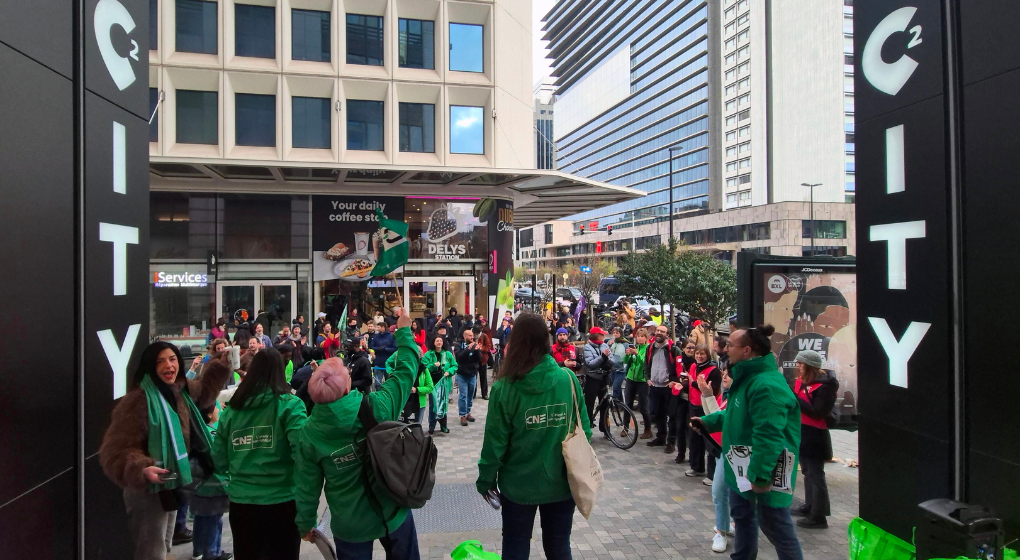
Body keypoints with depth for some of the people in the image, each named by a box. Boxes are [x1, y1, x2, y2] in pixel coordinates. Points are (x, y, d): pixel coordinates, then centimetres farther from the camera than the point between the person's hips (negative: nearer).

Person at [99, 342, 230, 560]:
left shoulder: (181, 390, 3)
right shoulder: (138, 400, -23)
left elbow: (204, 391, 27)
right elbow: (116, 450, -26)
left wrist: (220, 364, 20)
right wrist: (142, 469, -42)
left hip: (171, 485, 8)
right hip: (148, 489, -8)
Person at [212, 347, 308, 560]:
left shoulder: (231, 409, 2)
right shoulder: (289, 405, -10)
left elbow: (218, 460, 5)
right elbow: (302, 452, -20)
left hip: (240, 502, 4)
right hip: (281, 502, -3)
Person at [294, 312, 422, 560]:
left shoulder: (310, 433, -17)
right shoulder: (377, 407, -22)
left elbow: (306, 485, -6)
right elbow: (405, 372, -6)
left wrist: (306, 524, 11)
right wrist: (404, 331, 7)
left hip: (350, 525, 0)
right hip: (393, 513, 0)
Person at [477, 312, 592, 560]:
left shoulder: (505, 387, -17)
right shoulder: (568, 379, -11)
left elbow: (495, 441, -12)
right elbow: (583, 430, -4)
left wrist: (486, 479, 3)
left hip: (518, 484, -2)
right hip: (561, 482, 2)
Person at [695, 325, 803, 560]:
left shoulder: (767, 385, -28)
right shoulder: (747, 377, 8)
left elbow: (768, 437, -31)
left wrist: (760, 475, -29)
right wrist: (707, 421, 18)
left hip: (764, 470, -11)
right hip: (743, 466, 11)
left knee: (776, 527, 2)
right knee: (742, 516, 24)